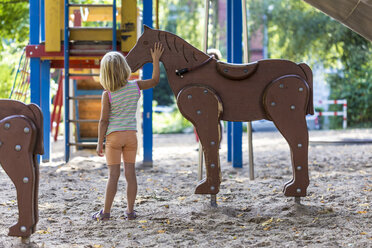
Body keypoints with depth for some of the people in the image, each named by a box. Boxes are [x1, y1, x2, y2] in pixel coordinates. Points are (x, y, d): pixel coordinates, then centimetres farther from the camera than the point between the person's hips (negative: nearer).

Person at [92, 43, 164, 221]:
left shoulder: (107, 95, -10)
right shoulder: (135, 86, -2)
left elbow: (104, 121, -9)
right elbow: (155, 80, 15)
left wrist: (100, 143, -3)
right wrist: (156, 60, 23)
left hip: (114, 135, -2)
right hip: (131, 134, 3)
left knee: (113, 174, -1)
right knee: (130, 173, 7)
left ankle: (106, 212, 2)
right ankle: (130, 210, 10)